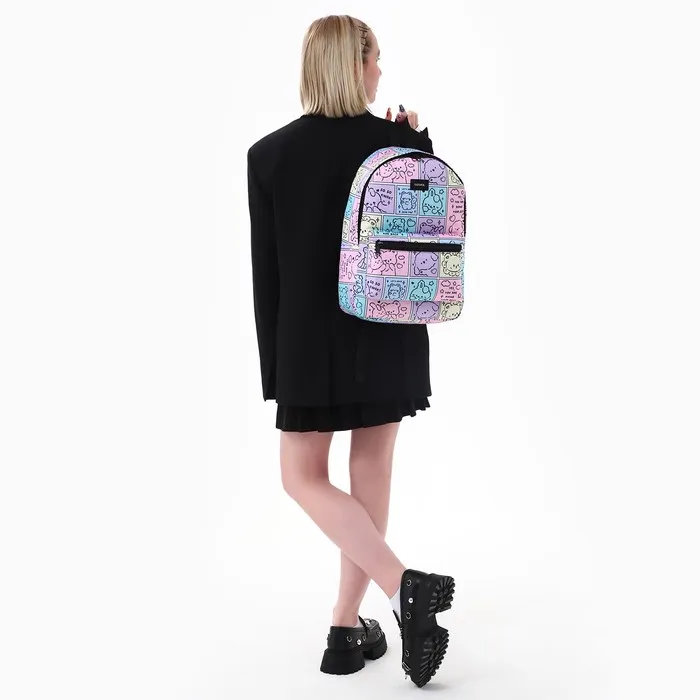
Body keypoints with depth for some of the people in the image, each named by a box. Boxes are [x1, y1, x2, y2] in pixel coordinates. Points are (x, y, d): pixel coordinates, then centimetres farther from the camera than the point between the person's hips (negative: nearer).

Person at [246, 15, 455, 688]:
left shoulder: (269, 154, -6)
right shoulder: (402, 142, -6)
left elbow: (266, 270, -4)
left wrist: (274, 365, 4)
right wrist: (418, 147, 5)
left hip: (309, 343, -1)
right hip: (389, 339, 2)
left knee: (304, 478, 10)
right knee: (370, 475, 11)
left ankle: (403, 585, -9)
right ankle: (347, 631, 17)